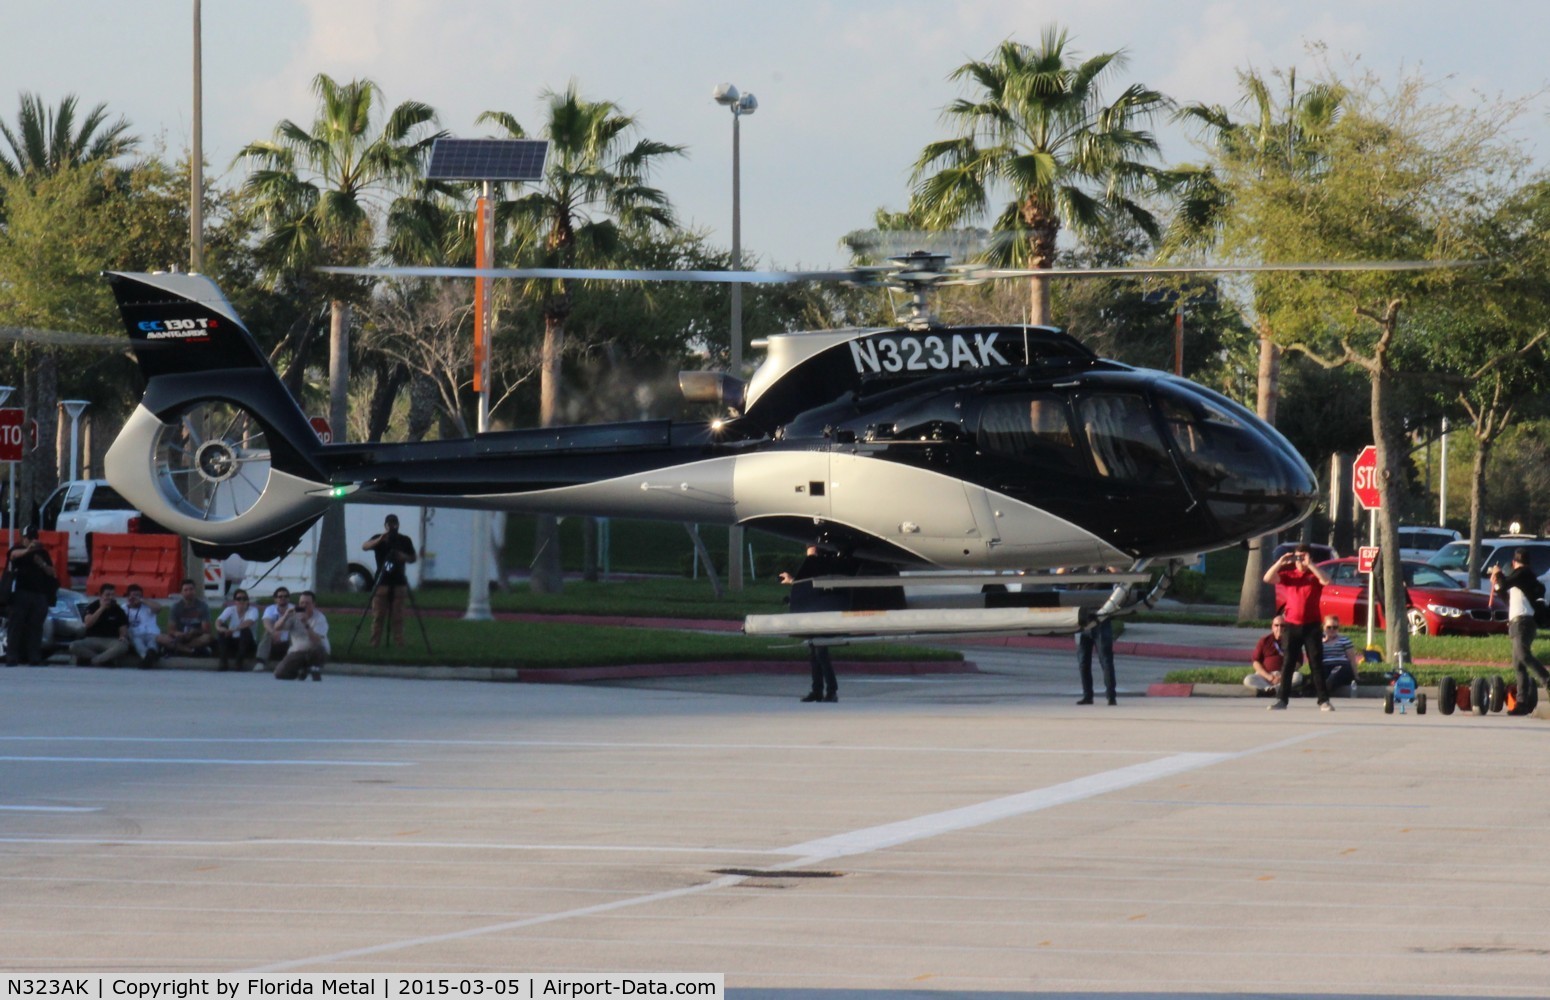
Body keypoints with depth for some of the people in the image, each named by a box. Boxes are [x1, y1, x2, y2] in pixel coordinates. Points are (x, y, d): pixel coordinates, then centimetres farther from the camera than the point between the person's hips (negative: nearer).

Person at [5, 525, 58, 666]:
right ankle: (11, 658, -12)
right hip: (21, 592, -3)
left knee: (36, 628, -2)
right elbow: (14, 554, -20)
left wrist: (42, 564, -7)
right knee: (16, 627, -8)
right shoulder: (18, 549, 6)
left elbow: (52, 573, 13)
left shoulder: (43, 553, 17)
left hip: (39, 595, 3)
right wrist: (28, 550, -40)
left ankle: (35, 659, -3)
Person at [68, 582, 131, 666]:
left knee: (123, 646, -36)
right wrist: (102, 608, -14)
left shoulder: (118, 610, 6)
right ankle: (107, 660, -30)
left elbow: (123, 628, 6)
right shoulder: (92, 607, 4)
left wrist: (123, 636, -18)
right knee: (74, 646, -31)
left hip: (111, 641, 0)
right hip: (93, 640, 0)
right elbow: (88, 624, -12)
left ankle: (95, 661, -37)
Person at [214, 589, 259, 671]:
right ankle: (223, 663, -26)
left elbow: (250, 622, -32)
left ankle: (239, 662, -25)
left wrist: (234, 630, -49)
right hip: (232, 642, 2)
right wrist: (219, 627, -46)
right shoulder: (230, 609, -2)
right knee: (222, 630, -24)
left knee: (245, 630, -32)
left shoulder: (253, 610, -10)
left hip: (248, 644, -2)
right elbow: (219, 620, -19)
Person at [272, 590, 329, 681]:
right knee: (280, 675, -14)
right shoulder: (294, 615, -3)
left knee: (317, 650, -42)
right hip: (297, 652, 4)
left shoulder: (320, 618, -14)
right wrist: (286, 616, -29)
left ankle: (316, 672, -13)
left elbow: (316, 641, -27)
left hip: (316, 653, -4)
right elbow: (277, 627, -12)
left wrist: (306, 624, -38)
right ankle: (302, 670, 16)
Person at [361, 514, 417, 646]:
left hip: (399, 584, 1)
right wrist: (380, 540, -29)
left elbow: (413, 559, 13)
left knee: (398, 617, -2)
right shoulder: (378, 539, 4)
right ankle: (375, 644, 0)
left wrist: (403, 557, -10)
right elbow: (365, 546, -13)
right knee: (378, 617, -3)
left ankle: (399, 644, -1)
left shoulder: (405, 540, 8)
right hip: (381, 583, -1)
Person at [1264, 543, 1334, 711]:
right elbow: (1268, 578, -3)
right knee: (1288, 663, 4)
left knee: (1316, 663, -1)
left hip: (1311, 626, -2)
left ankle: (1323, 700, 0)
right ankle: (1282, 699, 7)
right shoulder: (1288, 575, 8)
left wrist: (1309, 565, -22)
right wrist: (1280, 563, -14)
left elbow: (1326, 580, -19)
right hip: (1291, 626, 2)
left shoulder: (1315, 576, 2)